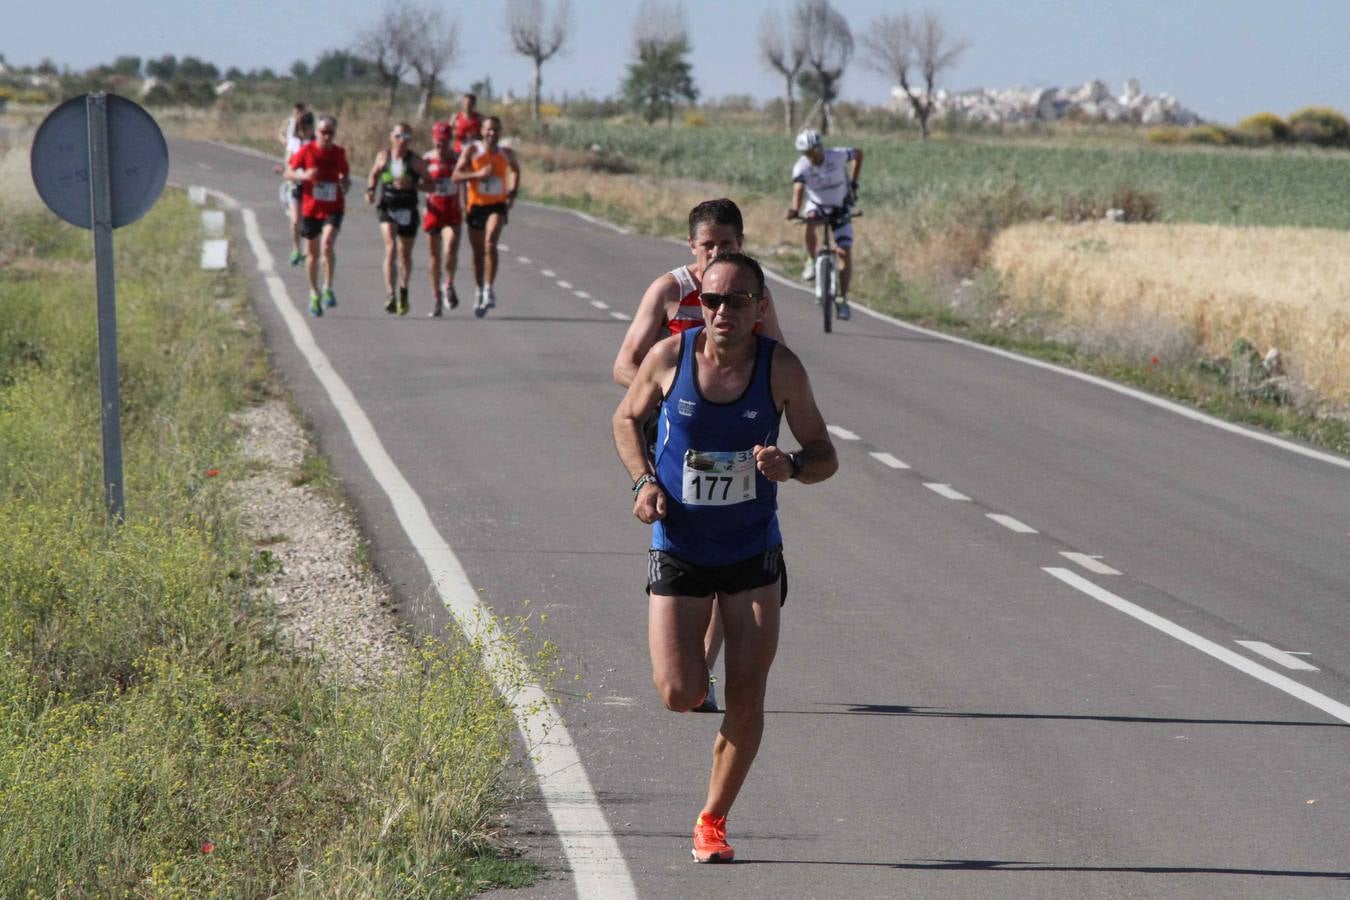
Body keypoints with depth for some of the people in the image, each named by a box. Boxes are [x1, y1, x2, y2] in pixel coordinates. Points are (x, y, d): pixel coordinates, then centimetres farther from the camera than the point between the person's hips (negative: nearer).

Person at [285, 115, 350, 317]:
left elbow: (346, 176, 15)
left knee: (327, 245, -24)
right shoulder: (306, 150, -5)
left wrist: (345, 185, -8)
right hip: (311, 209, 1)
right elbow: (288, 173, 0)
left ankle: (328, 288, -10)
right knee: (312, 253, 9)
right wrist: (304, 175, -20)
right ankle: (314, 295, 26)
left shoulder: (339, 153, 1)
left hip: (333, 209, -1)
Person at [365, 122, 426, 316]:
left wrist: (412, 184, -12)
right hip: (387, 207, 0)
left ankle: (403, 292, 33)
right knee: (391, 248, -18)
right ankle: (391, 295, -21)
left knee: (405, 254, 12)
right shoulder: (383, 156, 1)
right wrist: (371, 189, 2)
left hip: (408, 209, 0)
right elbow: (374, 174, 17)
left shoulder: (415, 160, -4)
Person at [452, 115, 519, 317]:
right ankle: (480, 292, 29)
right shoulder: (471, 151, -4)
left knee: (490, 242, -24)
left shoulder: (507, 153, 4)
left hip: (497, 205, -1)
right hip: (476, 205, 1)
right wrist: (478, 174, -24)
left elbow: (515, 170, 25)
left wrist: (513, 193, 10)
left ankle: (489, 289, -22)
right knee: (478, 252, 10)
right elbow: (456, 176, -10)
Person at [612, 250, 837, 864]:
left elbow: (824, 454, -1)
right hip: (677, 551, 0)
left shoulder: (781, 369, -10)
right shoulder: (669, 357, -10)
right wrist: (643, 480, -8)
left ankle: (712, 820, 15)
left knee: (746, 697, -3)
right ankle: (688, 667, 31)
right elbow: (626, 418, 9)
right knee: (680, 696, -8)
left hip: (753, 554, 0)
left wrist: (791, 467, -24)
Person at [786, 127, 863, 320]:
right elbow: (798, 189, -42)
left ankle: (842, 299, -1)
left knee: (845, 252, -11)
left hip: (840, 208, 0)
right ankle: (811, 262, -18)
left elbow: (858, 153, -4)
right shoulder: (801, 167, -26)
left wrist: (853, 183, -3)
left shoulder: (837, 156, -24)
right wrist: (795, 209, -62)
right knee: (810, 220, -37)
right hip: (817, 205, 0)